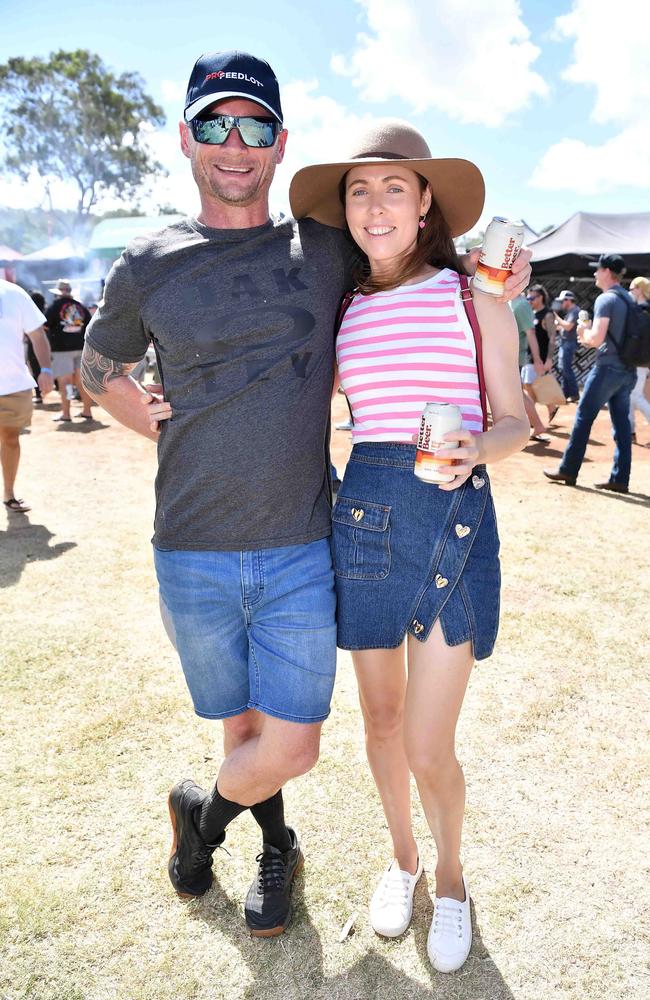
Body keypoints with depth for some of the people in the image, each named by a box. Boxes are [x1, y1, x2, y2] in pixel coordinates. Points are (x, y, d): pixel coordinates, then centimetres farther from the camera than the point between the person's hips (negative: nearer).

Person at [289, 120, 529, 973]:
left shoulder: (474, 296, 0)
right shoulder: (343, 309, 8)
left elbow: (516, 420, 2)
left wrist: (476, 447, -22)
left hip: (456, 517, -3)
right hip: (364, 512, 4)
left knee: (430, 750, -1)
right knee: (381, 720, 15)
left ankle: (451, 878, 32)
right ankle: (403, 859, 43)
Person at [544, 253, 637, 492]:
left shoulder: (605, 299, -11)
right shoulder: (629, 299, 15)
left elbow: (596, 339, -20)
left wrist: (584, 332, 1)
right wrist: (591, 339, 16)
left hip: (608, 368, -8)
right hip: (628, 371, 8)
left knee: (583, 418, 2)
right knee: (622, 423, 6)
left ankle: (568, 470, 8)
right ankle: (620, 478, 7)